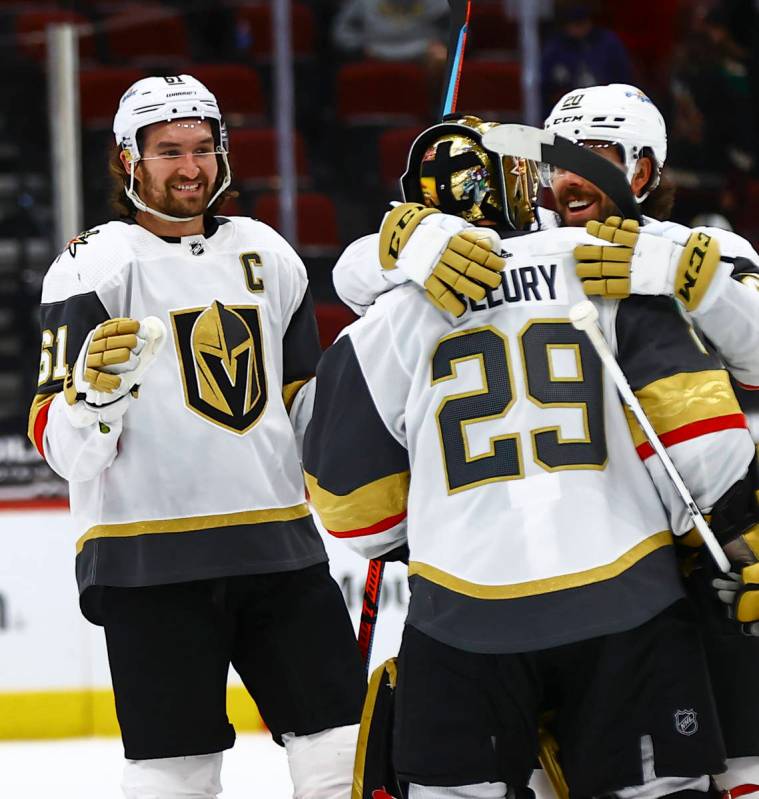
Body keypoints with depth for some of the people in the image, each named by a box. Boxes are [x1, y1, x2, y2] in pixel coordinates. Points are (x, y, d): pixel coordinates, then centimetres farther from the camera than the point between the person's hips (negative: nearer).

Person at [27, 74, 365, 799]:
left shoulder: (266, 254, 14)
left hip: (278, 545, 5)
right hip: (149, 561, -5)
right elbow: (64, 449, -10)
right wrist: (96, 389, -29)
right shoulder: (92, 268, -4)